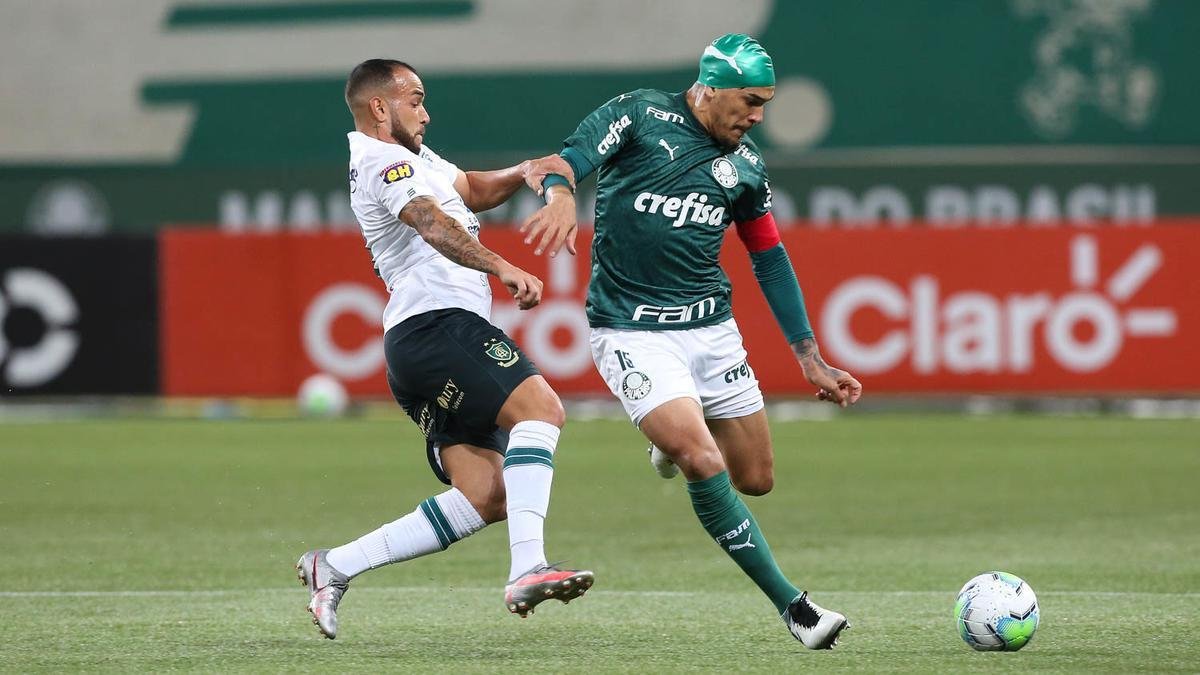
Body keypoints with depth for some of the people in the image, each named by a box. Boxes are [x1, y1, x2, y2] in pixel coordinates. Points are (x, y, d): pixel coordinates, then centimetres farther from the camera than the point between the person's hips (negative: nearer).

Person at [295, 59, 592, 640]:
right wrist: (503, 269, -37)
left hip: (415, 350, 10)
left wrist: (523, 172, 5)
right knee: (539, 406, -26)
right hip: (436, 324, -10)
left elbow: (473, 190, 28)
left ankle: (333, 568, 4)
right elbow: (433, 224, -22)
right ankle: (527, 569, -40)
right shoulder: (386, 162, -5)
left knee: (485, 499, 1)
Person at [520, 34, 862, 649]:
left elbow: (770, 260, 16)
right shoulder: (639, 115, -6)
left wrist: (810, 358, 13)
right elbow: (568, 160, -19)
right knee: (705, 466, -21)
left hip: (711, 327, 6)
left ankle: (677, 439, 38)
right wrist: (560, 193, -44)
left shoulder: (745, 165, 8)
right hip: (631, 332, -6)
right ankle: (791, 604, -12)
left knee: (756, 478, 5)